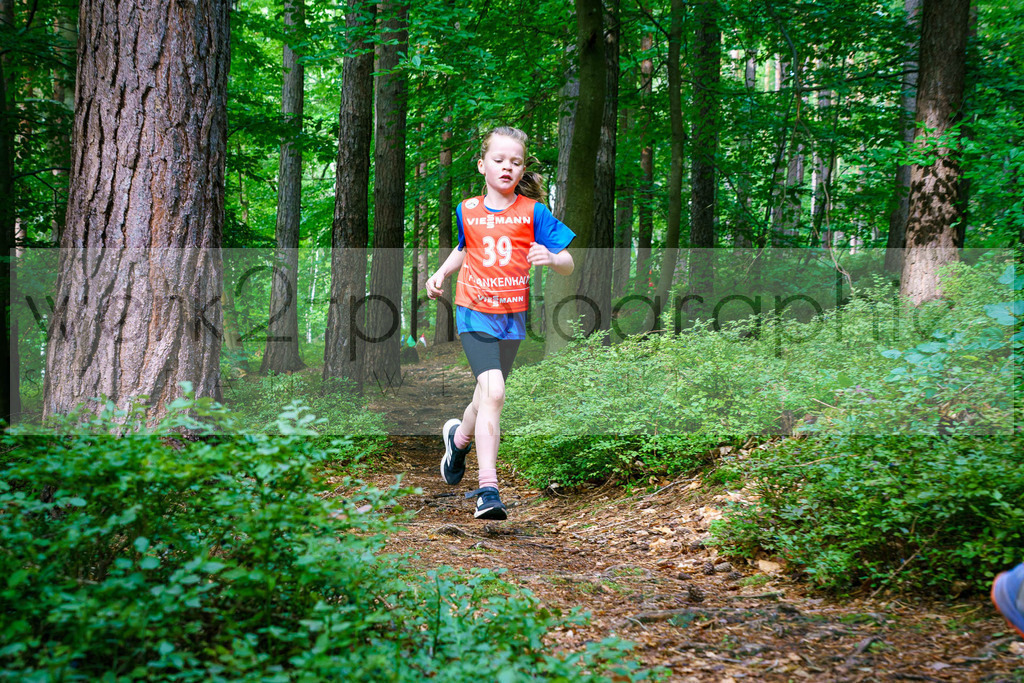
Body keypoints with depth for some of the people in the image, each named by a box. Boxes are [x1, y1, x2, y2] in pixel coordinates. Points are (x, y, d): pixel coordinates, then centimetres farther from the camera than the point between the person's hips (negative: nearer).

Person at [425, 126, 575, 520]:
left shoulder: (533, 211, -1)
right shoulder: (467, 211, 5)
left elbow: (568, 266, -3)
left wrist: (551, 258, -24)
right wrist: (441, 274, 12)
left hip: (512, 315, 2)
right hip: (475, 312, -1)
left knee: (487, 397, 12)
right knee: (493, 392, -19)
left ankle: (459, 438, 47)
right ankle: (488, 489, -19)